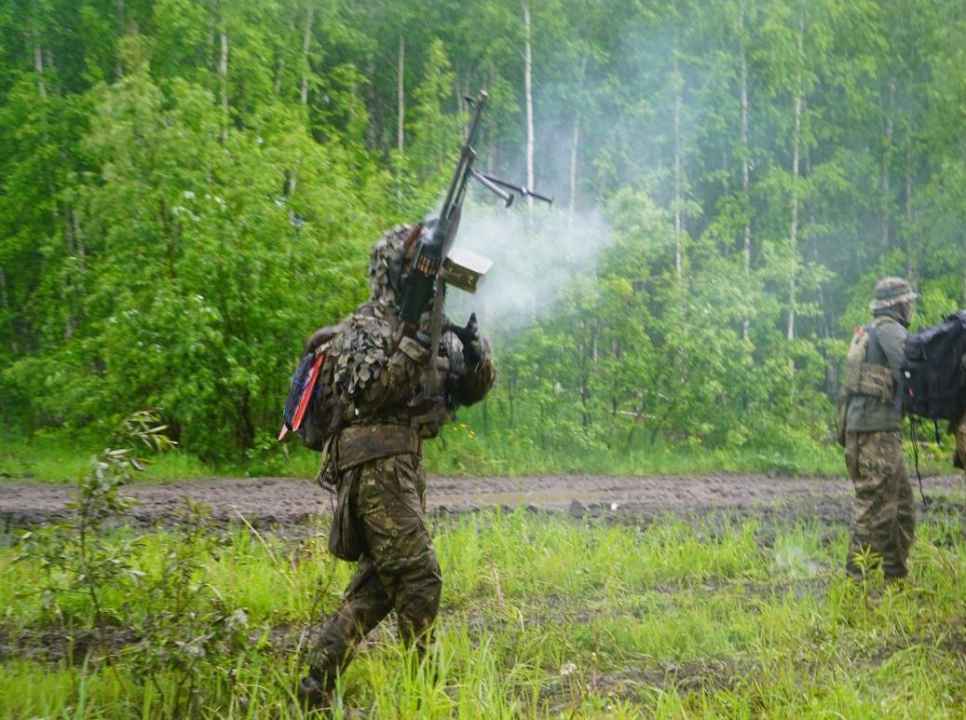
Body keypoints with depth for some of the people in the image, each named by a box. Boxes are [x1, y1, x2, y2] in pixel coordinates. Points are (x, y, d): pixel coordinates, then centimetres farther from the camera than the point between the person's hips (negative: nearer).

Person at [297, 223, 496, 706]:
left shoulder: (430, 324, 17)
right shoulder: (363, 328, -6)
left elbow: (475, 389, 14)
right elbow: (365, 393, -20)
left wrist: (472, 343, -6)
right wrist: (413, 344, -25)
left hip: (406, 467, 9)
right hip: (375, 464, -9)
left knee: (377, 584, 9)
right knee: (419, 576, -12)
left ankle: (318, 682, 12)